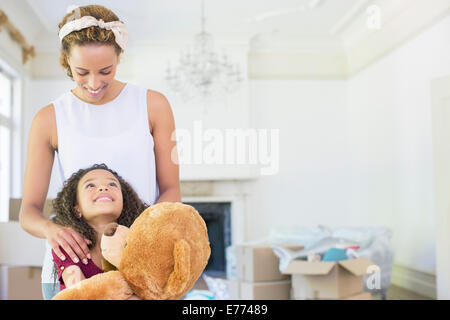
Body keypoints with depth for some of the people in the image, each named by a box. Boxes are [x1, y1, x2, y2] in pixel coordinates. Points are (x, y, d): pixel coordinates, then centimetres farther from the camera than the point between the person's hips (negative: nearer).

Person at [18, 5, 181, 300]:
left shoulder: (153, 105, 1)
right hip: (72, 263, 0)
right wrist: (50, 228, -21)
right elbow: (29, 210, 3)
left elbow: (171, 190, 3)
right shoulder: (49, 120, 2)